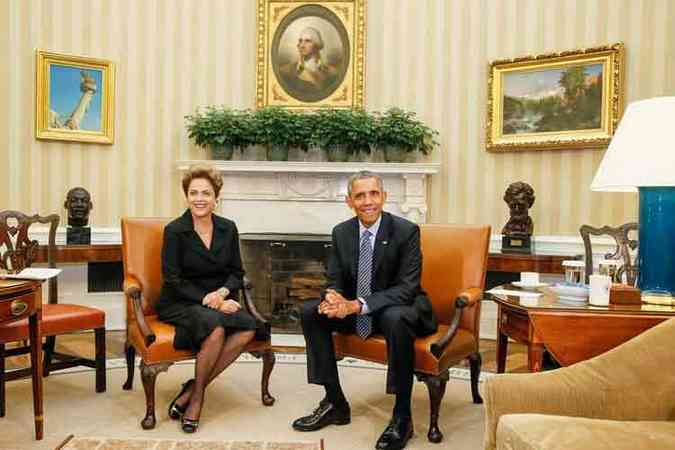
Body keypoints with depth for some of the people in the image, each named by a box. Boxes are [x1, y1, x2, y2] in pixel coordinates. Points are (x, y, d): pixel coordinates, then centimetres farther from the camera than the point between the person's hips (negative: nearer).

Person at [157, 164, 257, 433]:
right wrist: (209, 300, -19)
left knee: (249, 328, -26)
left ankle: (193, 389, -13)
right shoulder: (174, 230, -6)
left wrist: (222, 293, -13)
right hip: (178, 304, -4)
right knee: (215, 326, -35)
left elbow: (237, 272, 8)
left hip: (218, 302, 4)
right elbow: (173, 281, -9)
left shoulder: (228, 229, 6)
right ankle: (198, 393, -9)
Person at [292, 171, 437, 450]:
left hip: (401, 309, -5)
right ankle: (335, 402, -2)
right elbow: (335, 280, 1)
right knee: (310, 312, -12)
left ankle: (402, 416, -20)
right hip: (356, 311, 5)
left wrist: (358, 304, -33)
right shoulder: (341, 232, -1)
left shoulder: (406, 231, -16)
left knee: (396, 318, -38)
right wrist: (333, 298, -25)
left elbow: (407, 287, -22)